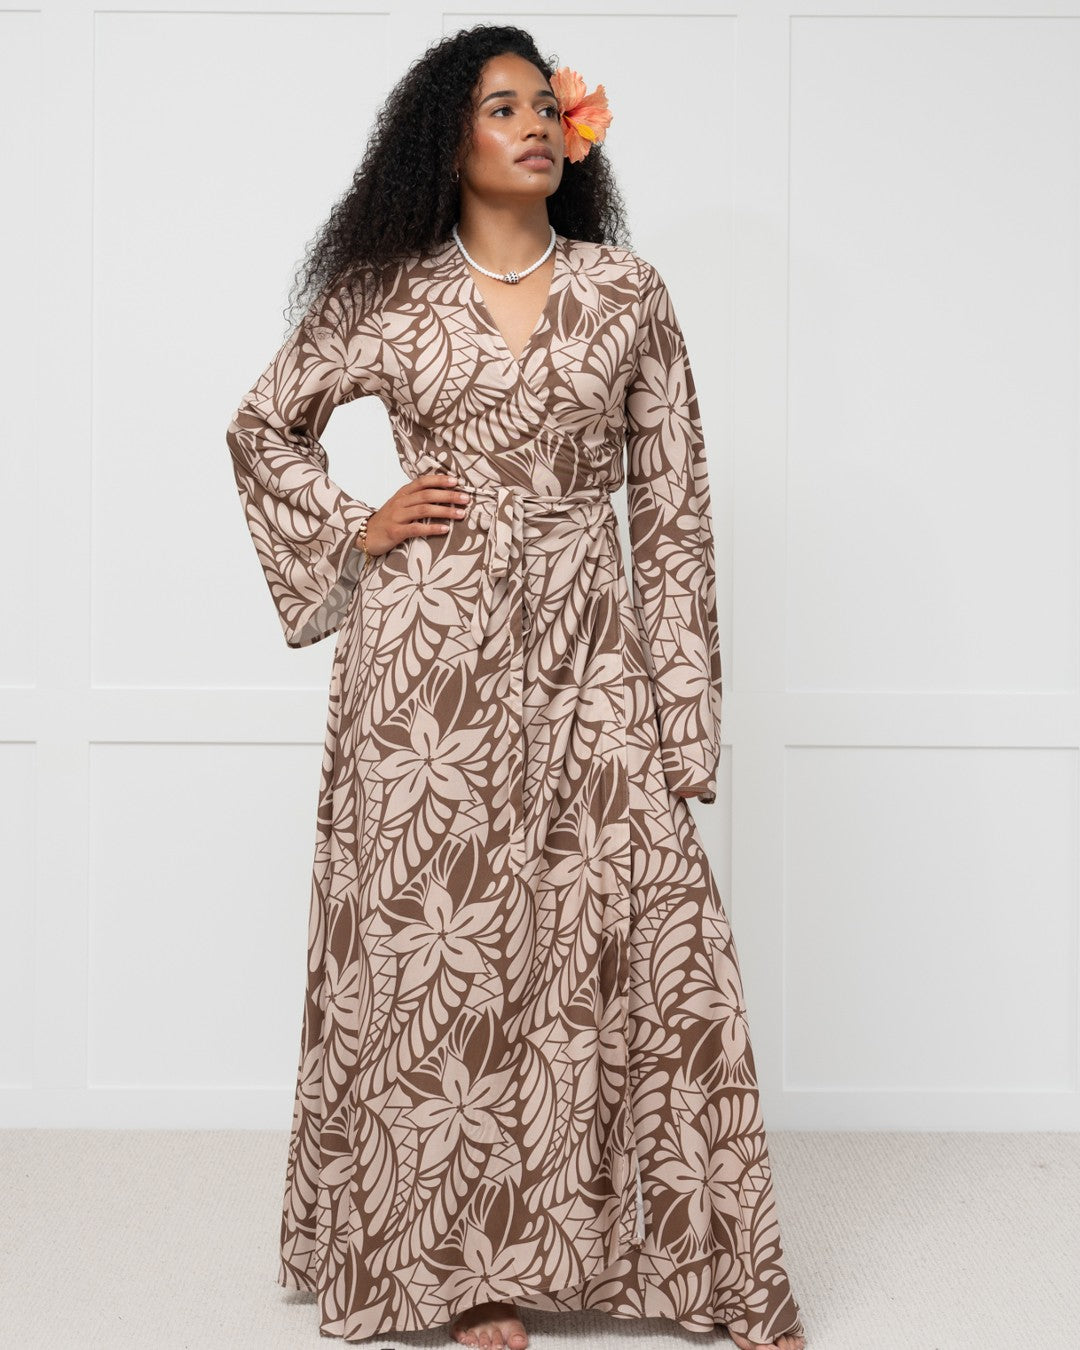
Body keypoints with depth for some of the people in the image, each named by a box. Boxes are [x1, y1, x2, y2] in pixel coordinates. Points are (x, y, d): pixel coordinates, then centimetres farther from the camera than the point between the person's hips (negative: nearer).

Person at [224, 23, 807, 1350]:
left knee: (645, 929, -2)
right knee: (444, 942, 2)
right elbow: (262, 425, 18)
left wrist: (683, 703, 0)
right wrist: (355, 530, 2)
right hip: (433, 653, 0)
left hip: (590, 651, 1)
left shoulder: (627, 293, 6)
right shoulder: (388, 297, 4)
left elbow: (673, 507, 5)